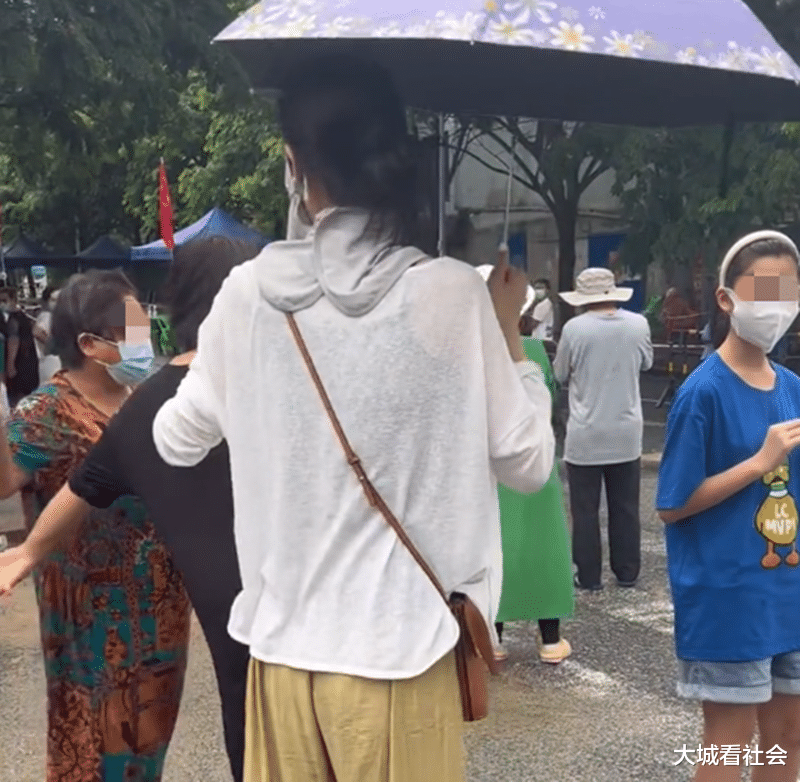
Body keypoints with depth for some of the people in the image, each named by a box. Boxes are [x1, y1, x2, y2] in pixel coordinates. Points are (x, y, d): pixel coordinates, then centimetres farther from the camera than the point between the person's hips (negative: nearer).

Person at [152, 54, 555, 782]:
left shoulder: (250, 292, -5)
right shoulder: (450, 291, -12)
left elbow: (178, 441, 9)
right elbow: (527, 463, -4)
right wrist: (509, 329, 8)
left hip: (284, 640, 3)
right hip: (401, 643, -2)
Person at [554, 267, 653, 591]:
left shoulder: (574, 328, -14)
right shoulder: (638, 324, -5)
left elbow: (560, 375, -1)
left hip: (585, 435, -3)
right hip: (626, 433, 3)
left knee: (585, 509, 7)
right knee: (625, 507, 14)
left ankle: (589, 576, 12)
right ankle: (627, 572, 21)